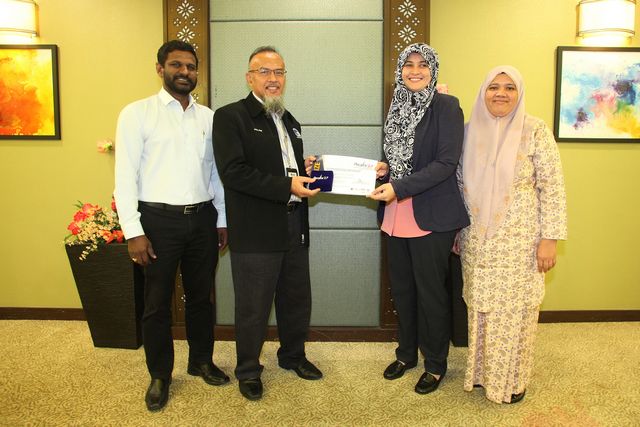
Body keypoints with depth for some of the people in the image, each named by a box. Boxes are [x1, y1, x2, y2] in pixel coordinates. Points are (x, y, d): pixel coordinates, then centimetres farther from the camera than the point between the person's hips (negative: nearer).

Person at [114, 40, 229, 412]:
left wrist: (222, 220, 11)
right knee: (158, 303, 8)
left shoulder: (208, 117, 8)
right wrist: (133, 232, -11)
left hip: (202, 218, 4)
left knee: (201, 295, 15)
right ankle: (160, 376, 25)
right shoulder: (137, 113, -4)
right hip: (159, 219, -3)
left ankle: (202, 361, 35)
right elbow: (125, 176, -7)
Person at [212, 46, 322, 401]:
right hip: (256, 230, -7)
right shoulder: (230, 117, -8)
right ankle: (248, 370, 26)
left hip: (294, 226, 7)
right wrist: (286, 186, -23)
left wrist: (307, 175, 1)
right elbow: (233, 171, -20)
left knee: (297, 298, 19)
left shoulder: (290, 122, 17)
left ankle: (293, 355, 40)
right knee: (253, 306, 6)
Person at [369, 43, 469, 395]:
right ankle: (406, 353, 35)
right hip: (396, 216, 6)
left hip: (431, 215, -6)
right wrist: (384, 168, 0)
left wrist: (400, 188, -22)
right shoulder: (398, 107, 12)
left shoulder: (446, 106, -7)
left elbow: (446, 162, -15)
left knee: (431, 291, 5)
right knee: (401, 287, 15)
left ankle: (435, 364, 24)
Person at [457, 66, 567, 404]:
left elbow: (552, 187, -8)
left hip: (518, 242, -3)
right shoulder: (471, 130, 5)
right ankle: (481, 371, 31)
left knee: (513, 309, 5)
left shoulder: (535, 131, -7)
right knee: (480, 308, 12)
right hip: (477, 242, 4)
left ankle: (512, 379, 25)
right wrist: (457, 230, 12)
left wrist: (549, 238, -12)